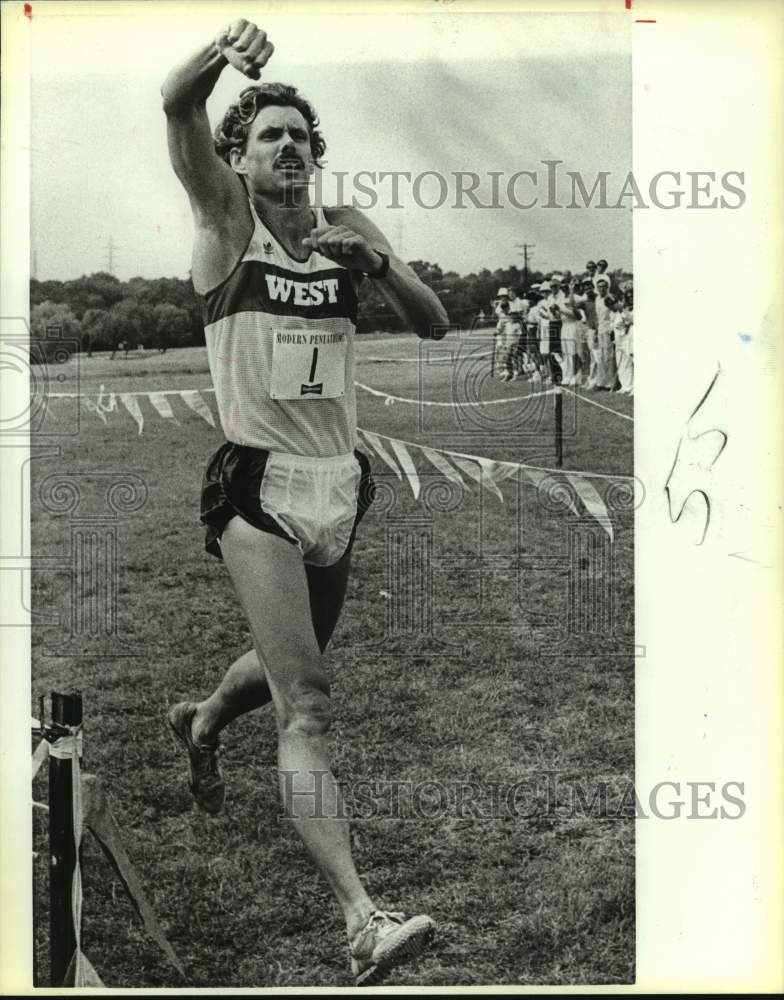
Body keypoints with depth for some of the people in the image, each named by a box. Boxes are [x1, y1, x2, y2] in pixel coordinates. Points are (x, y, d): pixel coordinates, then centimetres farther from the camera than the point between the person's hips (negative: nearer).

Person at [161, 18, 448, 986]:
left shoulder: (348, 227, 12)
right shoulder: (225, 214, 1)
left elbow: (433, 324, 6)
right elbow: (178, 110, -16)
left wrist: (376, 262, -11)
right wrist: (221, 55, -35)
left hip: (341, 485, 6)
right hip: (259, 486, -5)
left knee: (287, 664, 24)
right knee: (307, 703, -16)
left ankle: (201, 725, 57)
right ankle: (362, 920, -21)